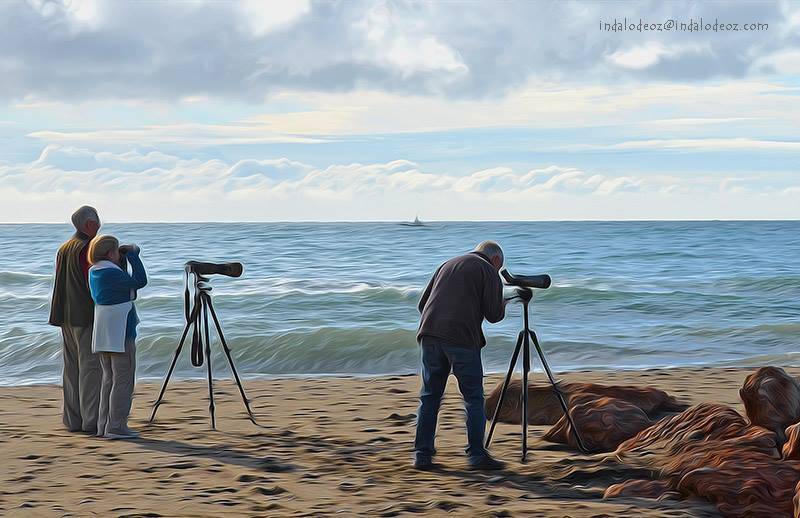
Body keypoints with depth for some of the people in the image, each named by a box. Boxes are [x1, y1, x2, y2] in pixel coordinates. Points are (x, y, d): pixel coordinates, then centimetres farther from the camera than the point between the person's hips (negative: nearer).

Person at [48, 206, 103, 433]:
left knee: (72, 367, 8)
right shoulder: (87, 248, -12)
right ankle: (91, 420, -8)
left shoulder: (64, 248, 15)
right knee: (90, 366, -7)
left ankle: (73, 419, 9)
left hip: (67, 317, 8)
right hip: (87, 316, -8)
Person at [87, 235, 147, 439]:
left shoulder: (94, 272, 10)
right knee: (123, 380, -3)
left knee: (109, 378, 15)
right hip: (120, 333, -9)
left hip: (102, 335, 9)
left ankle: (104, 425, 14)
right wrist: (132, 255, -8)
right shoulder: (111, 273, -17)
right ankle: (116, 426, -5)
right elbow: (140, 281, -15)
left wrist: (125, 258, 10)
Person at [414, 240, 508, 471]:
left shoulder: (447, 265, 26)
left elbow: (422, 303, 23)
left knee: (430, 395, 10)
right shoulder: (488, 270, 7)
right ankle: (477, 454, 1)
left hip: (430, 335, 6)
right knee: (473, 397, 2)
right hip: (461, 338, -5)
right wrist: (502, 305, 21)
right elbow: (494, 314, 0)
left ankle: (422, 454, 8)